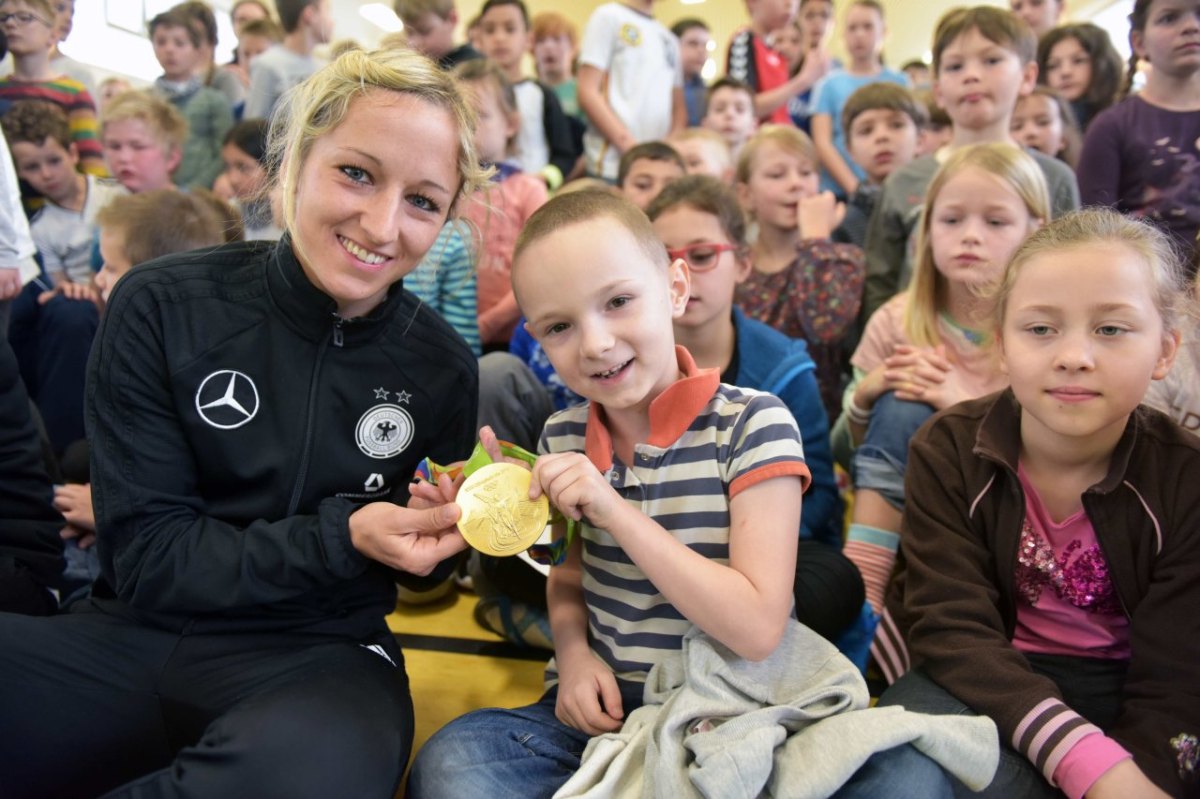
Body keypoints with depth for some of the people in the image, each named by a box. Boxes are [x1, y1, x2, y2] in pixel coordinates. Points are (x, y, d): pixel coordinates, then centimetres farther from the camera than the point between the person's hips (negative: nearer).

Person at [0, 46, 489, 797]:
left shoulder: (443, 367, -1)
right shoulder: (163, 308, -6)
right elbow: (145, 561, -8)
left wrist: (454, 524, -12)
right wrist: (339, 537, -19)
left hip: (316, 653, 2)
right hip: (139, 633, -1)